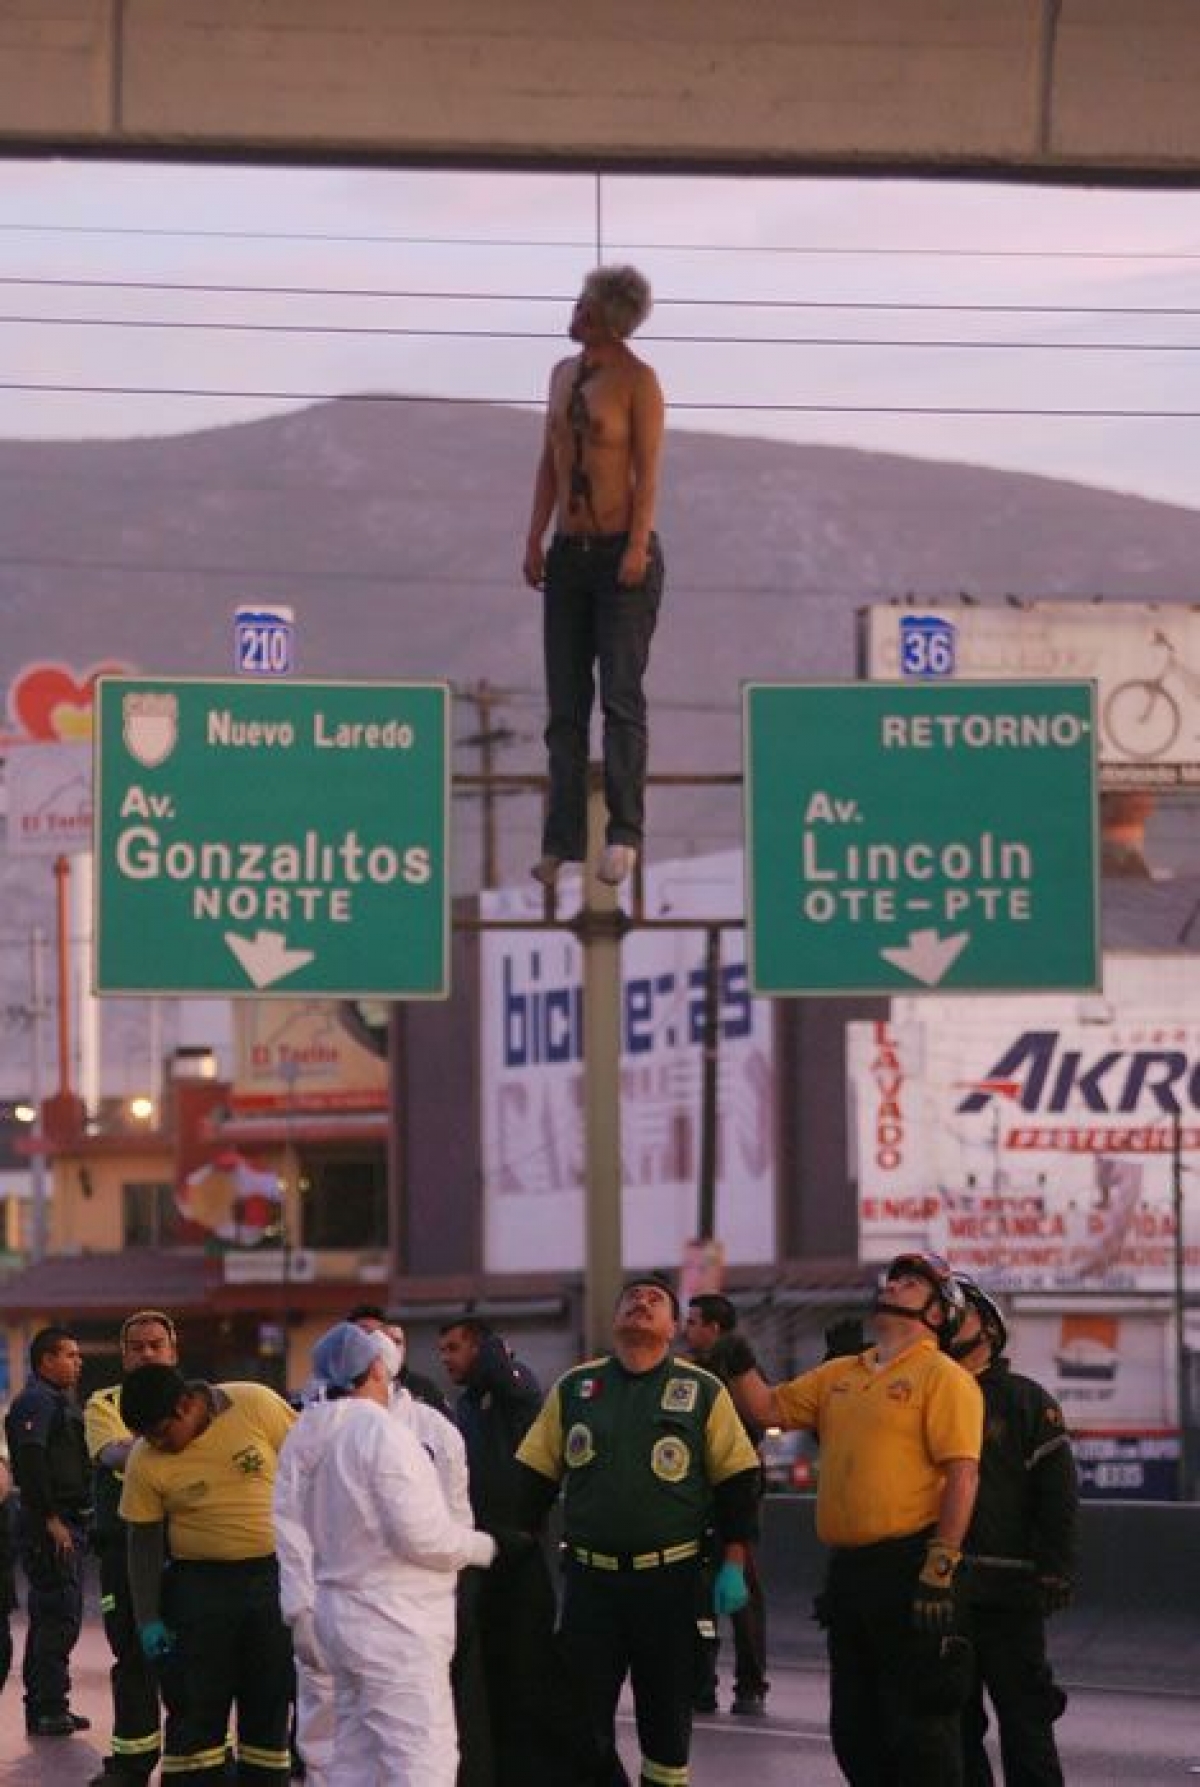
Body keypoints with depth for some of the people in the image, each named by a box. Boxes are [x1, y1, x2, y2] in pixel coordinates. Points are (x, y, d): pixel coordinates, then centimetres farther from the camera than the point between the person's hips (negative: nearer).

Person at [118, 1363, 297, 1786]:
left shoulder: (256, 1406, -11)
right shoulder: (146, 1462, -8)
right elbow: (144, 1540, 0)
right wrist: (148, 1620, -4)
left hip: (274, 1576, 0)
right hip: (200, 1584, 0)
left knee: (270, 1703, 8)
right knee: (197, 1708, 0)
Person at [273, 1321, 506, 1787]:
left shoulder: (306, 1438, 6)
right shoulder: (383, 1434, -17)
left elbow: (291, 1528, 8)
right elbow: (421, 1535, -19)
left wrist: (300, 1610, 12)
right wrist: (485, 1547, -4)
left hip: (341, 1617, 9)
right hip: (397, 1626, -9)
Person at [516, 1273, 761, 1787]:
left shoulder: (703, 1392, 2)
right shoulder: (573, 1389, 8)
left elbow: (737, 1482, 1)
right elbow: (534, 1476, 10)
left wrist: (733, 1566, -6)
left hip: (670, 1578, -1)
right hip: (589, 1580, 1)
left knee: (667, 1712, 7)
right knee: (581, 1723, 1)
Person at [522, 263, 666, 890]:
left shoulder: (637, 380, -7)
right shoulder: (564, 373, 13)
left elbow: (648, 470, -10)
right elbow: (549, 462, 15)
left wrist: (638, 547, -17)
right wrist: (535, 540, 9)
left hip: (622, 555, -6)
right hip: (569, 555, 6)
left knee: (621, 697, -8)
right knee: (566, 705, 4)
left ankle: (623, 836, -5)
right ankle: (561, 843, 4)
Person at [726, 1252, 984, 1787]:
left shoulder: (943, 1377, -7)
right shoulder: (839, 1375, 17)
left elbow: (962, 1475, -14)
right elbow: (768, 1409, 18)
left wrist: (940, 1568, -20)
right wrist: (738, 1364, 1)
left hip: (908, 1570, -8)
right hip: (846, 1571, 8)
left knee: (918, 1722, -5)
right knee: (854, 1726, 13)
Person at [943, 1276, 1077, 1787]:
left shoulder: (1026, 1401, 3)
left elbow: (1059, 1495, -3)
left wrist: (1055, 1575, -12)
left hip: (1007, 1595, -5)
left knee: (1023, 1720, -5)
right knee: (954, 1725, 8)